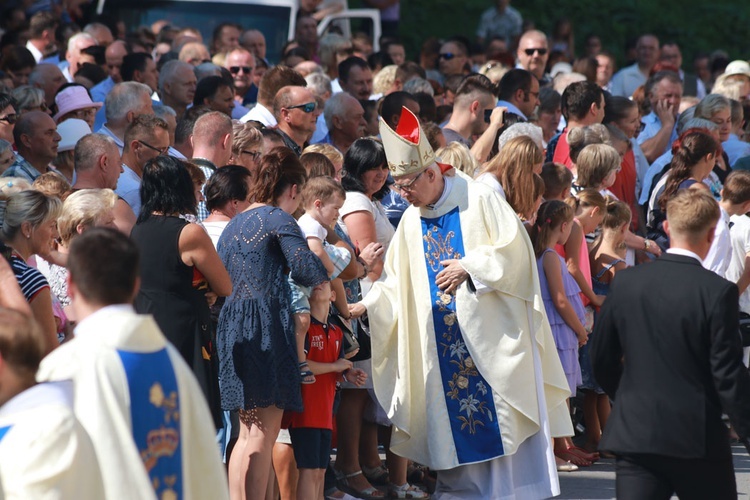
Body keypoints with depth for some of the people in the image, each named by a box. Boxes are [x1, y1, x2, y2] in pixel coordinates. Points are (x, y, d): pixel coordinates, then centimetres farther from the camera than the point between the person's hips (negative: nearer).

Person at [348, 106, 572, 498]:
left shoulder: (478, 200, -5)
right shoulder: (411, 221, 11)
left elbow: (515, 248, -11)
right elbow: (398, 282, 13)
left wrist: (470, 266, -15)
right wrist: (366, 306, -1)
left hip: (491, 332, -5)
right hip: (444, 342, 5)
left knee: (504, 418, -6)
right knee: (454, 418, 3)